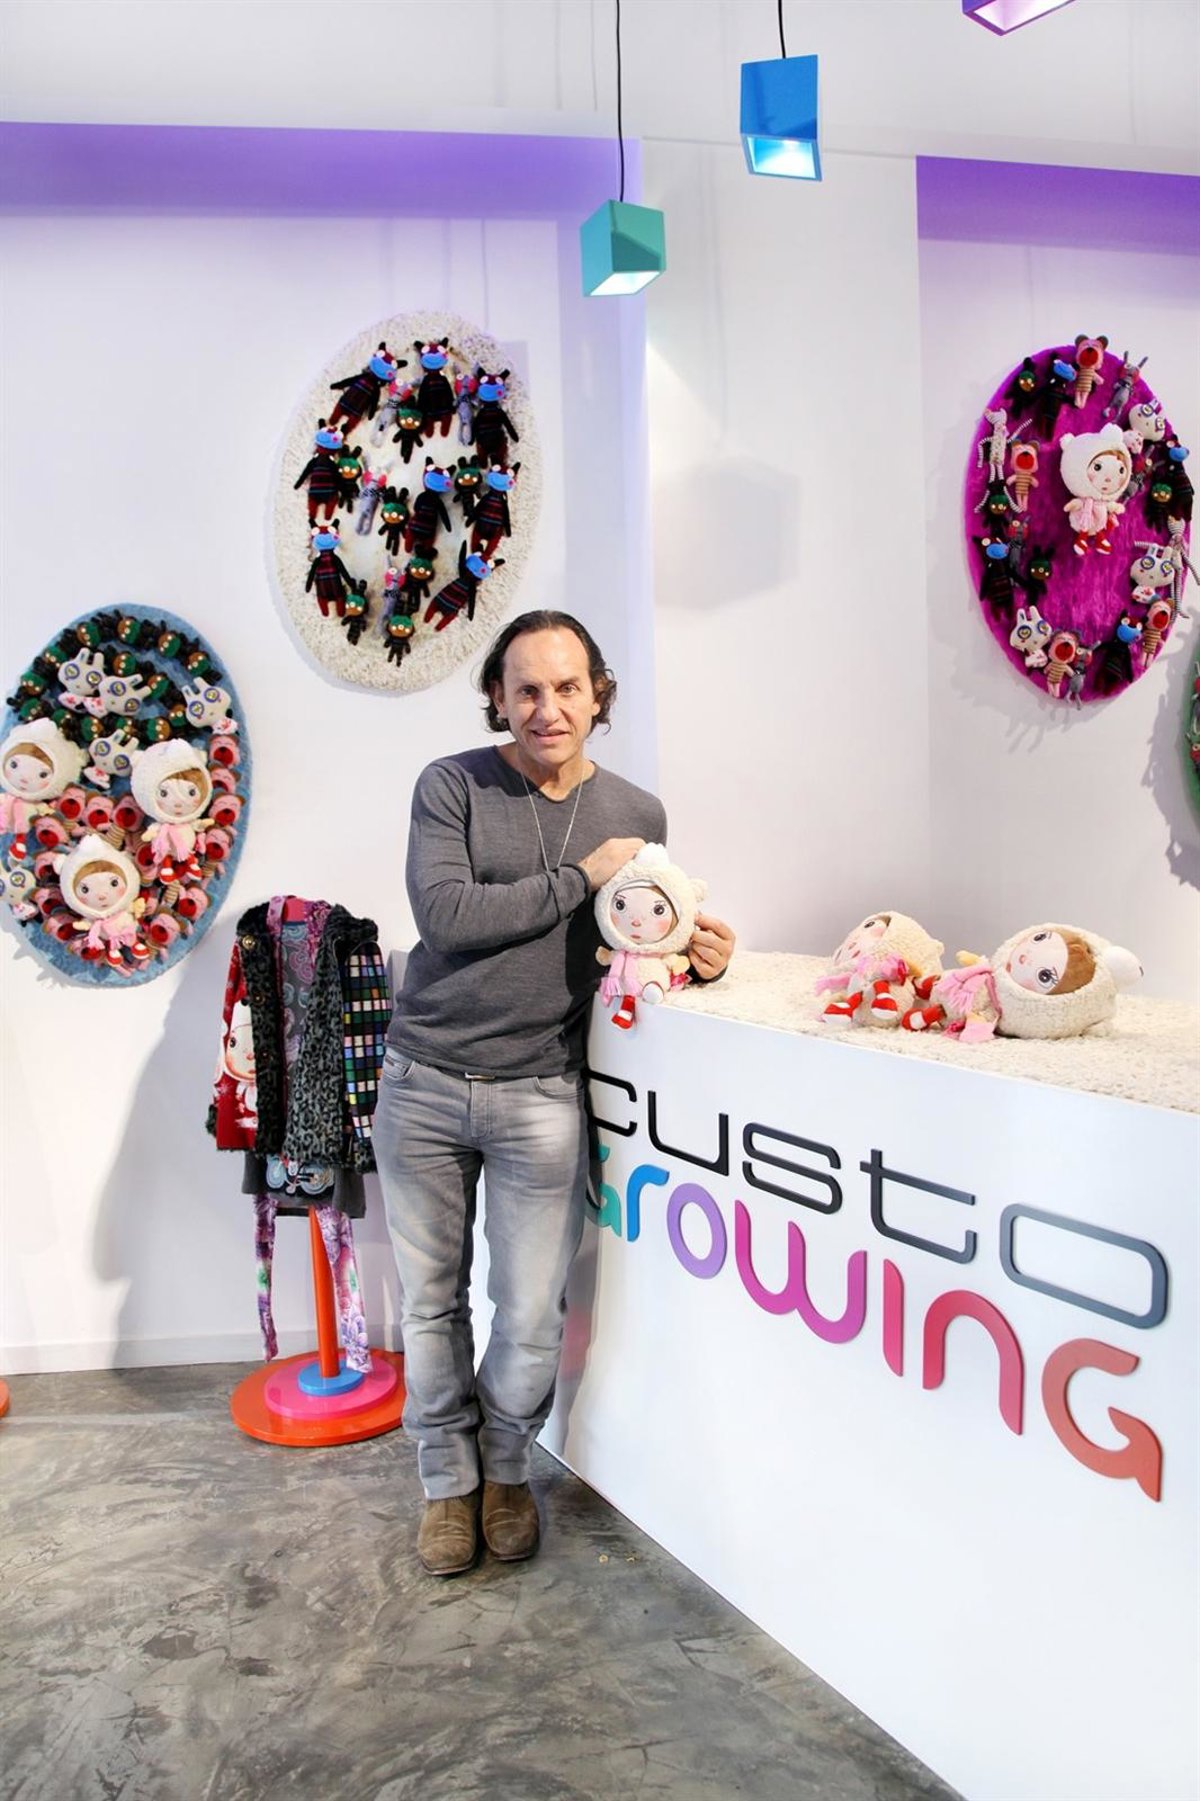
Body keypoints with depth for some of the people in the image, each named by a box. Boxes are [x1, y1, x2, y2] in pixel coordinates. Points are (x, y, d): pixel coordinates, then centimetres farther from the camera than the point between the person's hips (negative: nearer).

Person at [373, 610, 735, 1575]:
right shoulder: (451, 786, -4)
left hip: (540, 1097, 1)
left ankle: (506, 1468, 35)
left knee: (532, 1315, 6)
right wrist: (578, 877, -15)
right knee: (433, 1299, 12)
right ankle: (448, 1480, 35)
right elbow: (444, 914, -18)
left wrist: (696, 955, -6)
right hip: (423, 1086, -1)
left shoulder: (637, 815, 5)